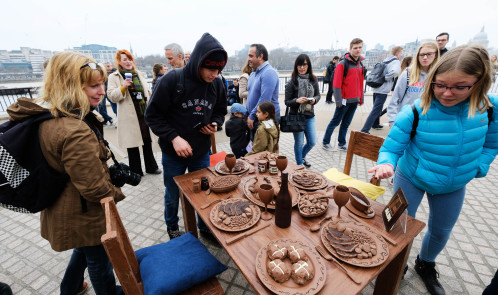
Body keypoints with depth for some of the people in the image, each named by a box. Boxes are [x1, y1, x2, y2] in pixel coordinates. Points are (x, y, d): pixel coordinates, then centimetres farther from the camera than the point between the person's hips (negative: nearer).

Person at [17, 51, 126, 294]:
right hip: (84, 216, -9)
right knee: (100, 260, 18)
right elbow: (94, 188, -30)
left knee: (84, 248, 33)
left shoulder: (48, 117, -4)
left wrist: (111, 171, 6)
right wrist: (117, 193, -10)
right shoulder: (75, 132, -36)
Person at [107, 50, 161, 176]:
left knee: (147, 142, 12)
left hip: (145, 114, 4)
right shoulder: (114, 77, 1)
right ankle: (136, 172, 17)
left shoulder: (139, 74, 14)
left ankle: (151, 167, 27)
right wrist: (123, 87, -20)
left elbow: (147, 92, 18)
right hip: (130, 117, -4)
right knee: (132, 145, 4)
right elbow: (111, 96, -5)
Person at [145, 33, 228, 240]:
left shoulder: (217, 84, -5)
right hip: (173, 153, -2)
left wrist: (215, 123, -10)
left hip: (202, 152, 3)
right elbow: (153, 115, -11)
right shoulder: (172, 80, -17)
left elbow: (220, 111, 11)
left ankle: (205, 227, 43)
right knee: (173, 195, 17)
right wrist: (173, 137, -22)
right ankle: (172, 227, 47)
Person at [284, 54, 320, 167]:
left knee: (312, 142, 11)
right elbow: (287, 101, -6)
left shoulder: (313, 80, 1)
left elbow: (318, 95, 12)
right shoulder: (292, 82, -9)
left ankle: (302, 157, 41)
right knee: (299, 143, 7)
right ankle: (299, 165, 28)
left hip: (310, 116, 4)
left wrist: (314, 100, -10)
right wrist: (297, 100, -25)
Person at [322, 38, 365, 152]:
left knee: (346, 123, 12)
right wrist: (338, 101, -17)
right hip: (344, 100, -7)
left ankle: (342, 144, 22)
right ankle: (325, 143, 14)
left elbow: (360, 82, 19)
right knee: (335, 122, 1)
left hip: (355, 100, 7)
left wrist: (361, 98, 16)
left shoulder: (360, 64, 13)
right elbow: (336, 84, -14)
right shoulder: (342, 64, -9)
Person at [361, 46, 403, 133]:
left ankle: (375, 124, 37)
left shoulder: (385, 60, 16)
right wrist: (385, 78, -14)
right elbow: (395, 71, -28)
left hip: (376, 88, 9)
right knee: (375, 111, -9)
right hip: (383, 90, -9)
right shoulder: (396, 62, -7)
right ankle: (365, 130, -13)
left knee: (377, 109, 23)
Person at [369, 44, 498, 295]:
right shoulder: (415, 112, -28)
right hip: (411, 179, -4)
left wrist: (477, 169, -6)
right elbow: (391, 147, -24)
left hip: (454, 185, 4)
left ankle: (426, 265, 54)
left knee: (441, 231, 23)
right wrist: (387, 164, -44)